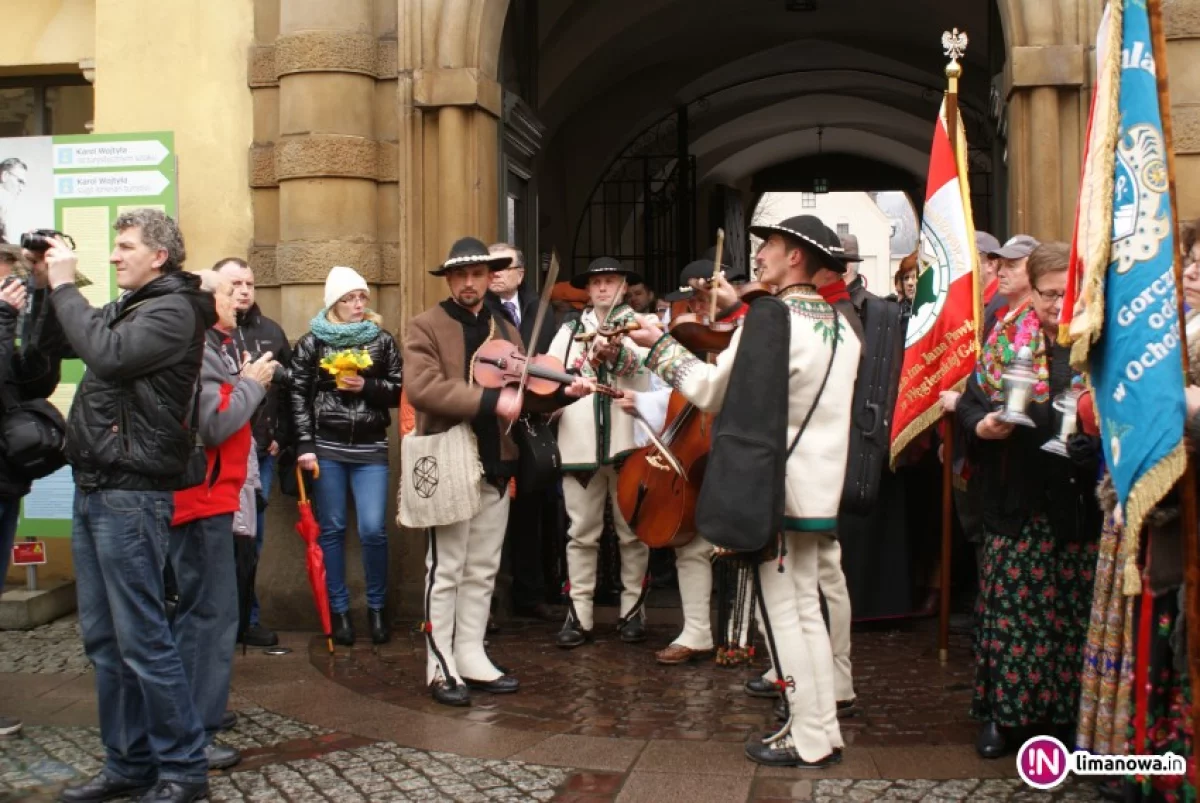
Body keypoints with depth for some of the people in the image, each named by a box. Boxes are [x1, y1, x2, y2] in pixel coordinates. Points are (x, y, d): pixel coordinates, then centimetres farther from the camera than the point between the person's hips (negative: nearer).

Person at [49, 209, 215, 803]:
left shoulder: (173, 309, -9)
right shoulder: (125, 308, 18)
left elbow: (107, 355, -22)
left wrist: (65, 287, -11)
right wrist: (48, 284, 11)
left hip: (131, 492, -9)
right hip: (94, 487, 9)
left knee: (141, 638, -6)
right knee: (104, 638, 11)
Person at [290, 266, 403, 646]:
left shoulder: (382, 340, 7)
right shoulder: (312, 341, 3)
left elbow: (401, 390, 6)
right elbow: (299, 394, 0)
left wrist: (366, 386, -10)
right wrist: (305, 444, -7)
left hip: (370, 448, 0)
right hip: (327, 447, 0)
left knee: (373, 529, -7)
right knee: (331, 529, 4)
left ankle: (377, 607, 11)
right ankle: (338, 610, 15)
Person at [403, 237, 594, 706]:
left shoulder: (505, 331, 14)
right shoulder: (425, 328, -5)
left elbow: (523, 393, 13)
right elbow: (422, 389, -21)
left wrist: (563, 392, -6)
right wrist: (491, 400, -27)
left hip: (494, 465, 6)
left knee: (482, 571, 11)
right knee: (446, 570, 0)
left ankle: (471, 659, 21)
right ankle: (441, 668, 8)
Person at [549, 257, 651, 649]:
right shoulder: (570, 329, 16)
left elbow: (638, 360, -17)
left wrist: (616, 352, -38)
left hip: (627, 439, -2)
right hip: (580, 442, 2)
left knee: (631, 530, 4)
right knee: (582, 532, 4)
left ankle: (633, 609, 15)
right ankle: (579, 614, 9)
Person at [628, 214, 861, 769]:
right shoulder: (839, 325, 9)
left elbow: (713, 393, -13)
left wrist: (661, 345, -1)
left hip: (776, 486, -9)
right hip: (816, 482, 9)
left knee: (781, 614, -1)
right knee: (805, 609, 16)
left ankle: (810, 740, 5)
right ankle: (822, 729, 21)